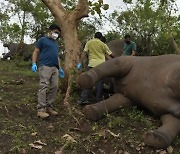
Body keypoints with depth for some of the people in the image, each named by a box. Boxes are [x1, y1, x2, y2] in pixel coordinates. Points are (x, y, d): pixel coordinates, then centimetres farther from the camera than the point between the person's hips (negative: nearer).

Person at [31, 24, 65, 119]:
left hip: (55, 68, 7)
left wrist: (60, 68, 25)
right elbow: (36, 52, 3)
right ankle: (41, 109, -13)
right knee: (44, 87, -13)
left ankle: (49, 107, 11)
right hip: (45, 67, -7)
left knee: (54, 87, 2)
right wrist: (34, 63, -10)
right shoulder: (43, 40, 7)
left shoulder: (56, 44, 27)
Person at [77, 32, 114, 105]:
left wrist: (80, 63, -1)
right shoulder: (102, 44, 6)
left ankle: (84, 99, -4)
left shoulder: (89, 43, 9)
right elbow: (110, 54, 8)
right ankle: (98, 99, 11)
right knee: (99, 82, 7)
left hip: (91, 64, 1)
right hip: (101, 64, -1)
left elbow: (84, 53, 0)